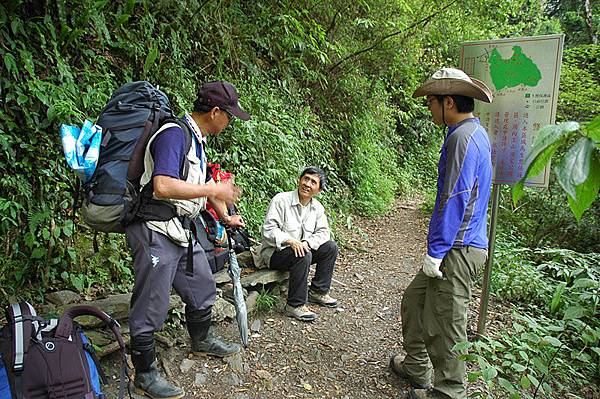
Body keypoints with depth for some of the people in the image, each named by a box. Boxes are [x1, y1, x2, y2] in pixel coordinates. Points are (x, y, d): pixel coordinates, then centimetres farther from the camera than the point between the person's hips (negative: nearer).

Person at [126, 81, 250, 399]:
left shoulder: (196, 140, 14)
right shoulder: (174, 135, -18)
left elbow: (203, 183, 26)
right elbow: (163, 186, -31)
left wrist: (225, 217, 31)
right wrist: (213, 190, -22)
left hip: (183, 230, 10)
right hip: (156, 232, -10)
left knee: (202, 289, 21)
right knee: (151, 306, 3)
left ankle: (201, 340, 45)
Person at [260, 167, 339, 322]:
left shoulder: (317, 207, 4)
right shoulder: (281, 200, -16)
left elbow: (323, 232, -2)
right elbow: (268, 229, -22)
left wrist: (307, 243, -22)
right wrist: (290, 241, -35)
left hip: (300, 248, 7)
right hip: (274, 252, -7)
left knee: (331, 247, -7)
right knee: (303, 256, -33)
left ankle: (318, 292, 6)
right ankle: (295, 305, -21)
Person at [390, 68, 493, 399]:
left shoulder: (462, 138, -17)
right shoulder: (474, 133, 15)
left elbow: (455, 200, -23)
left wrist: (435, 252, -19)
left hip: (457, 250, -10)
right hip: (458, 247, 10)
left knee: (444, 325, 2)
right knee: (414, 301, 20)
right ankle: (416, 369, 35)